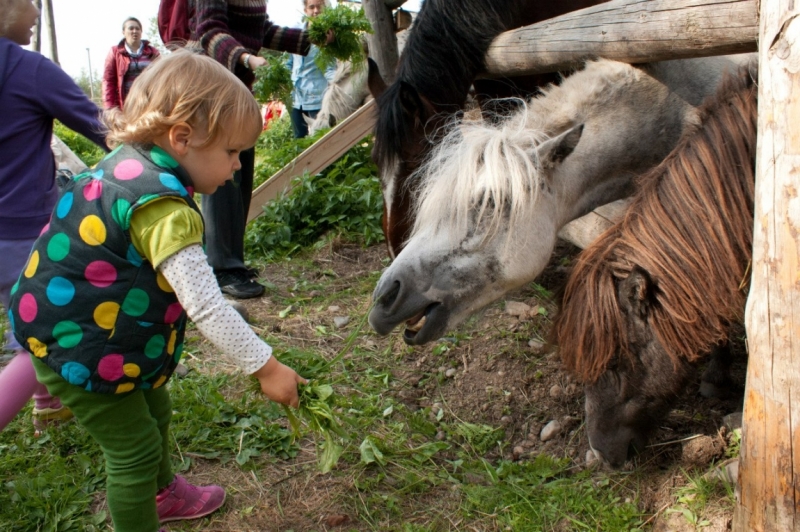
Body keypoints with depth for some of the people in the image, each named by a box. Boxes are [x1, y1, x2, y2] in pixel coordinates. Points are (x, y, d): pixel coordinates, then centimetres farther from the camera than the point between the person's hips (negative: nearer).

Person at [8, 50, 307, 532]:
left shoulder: (128, 162, -3)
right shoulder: (164, 210, -33)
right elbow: (206, 306, -34)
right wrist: (266, 367, -26)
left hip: (78, 326, 10)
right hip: (77, 352, -10)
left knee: (154, 414, 27)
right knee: (136, 447, 5)